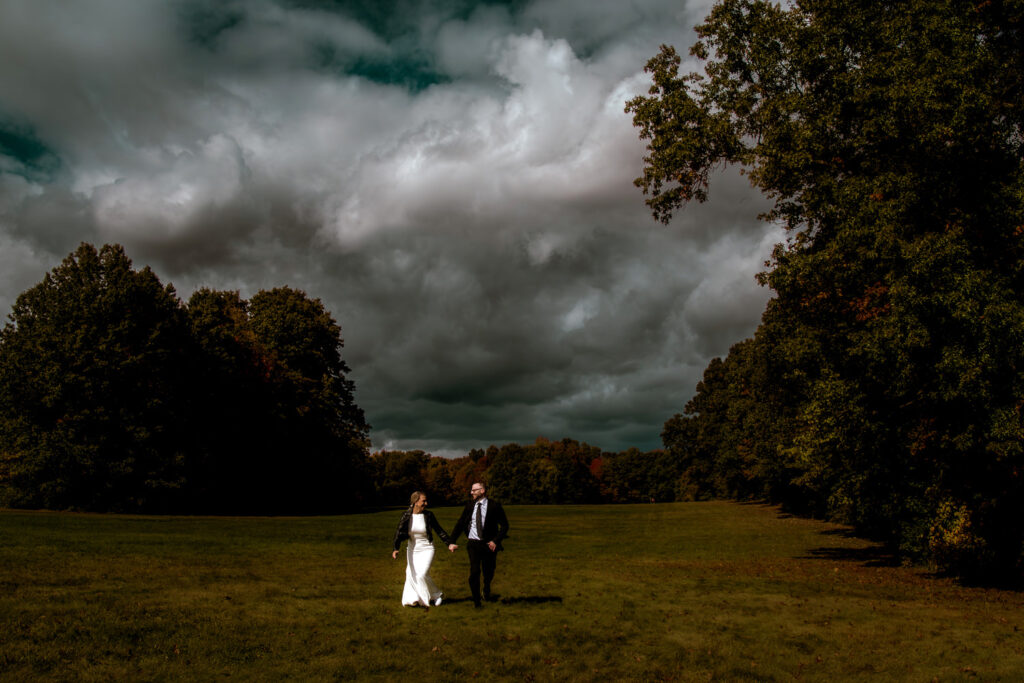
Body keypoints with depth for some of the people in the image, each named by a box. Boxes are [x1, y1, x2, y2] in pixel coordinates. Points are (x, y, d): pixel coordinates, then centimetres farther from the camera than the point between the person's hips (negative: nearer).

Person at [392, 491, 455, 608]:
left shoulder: (428, 515, -10)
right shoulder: (406, 515, -10)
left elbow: (439, 531, 0)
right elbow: (399, 532, -16)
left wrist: (450, 543, -2)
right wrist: (396, 549, -29)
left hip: (427, 549, -2)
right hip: (412, 549, 2)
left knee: (422, 575, -11)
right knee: (411, 574, 5)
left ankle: (437, 595, 11)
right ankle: (413, 598, 25)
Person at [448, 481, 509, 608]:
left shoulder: (494, 505, -4)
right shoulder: (469, 506, 5)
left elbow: (504, 525, -2)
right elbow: (460, 524, 8)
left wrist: (496, 541, -12)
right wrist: (452, 542, 0)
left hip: (489, 544, -1)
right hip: (473, 544, 1)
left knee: (488, 572, 10)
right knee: (474, 572, -10)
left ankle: (487, 592, 42)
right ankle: (476, 601, 6)